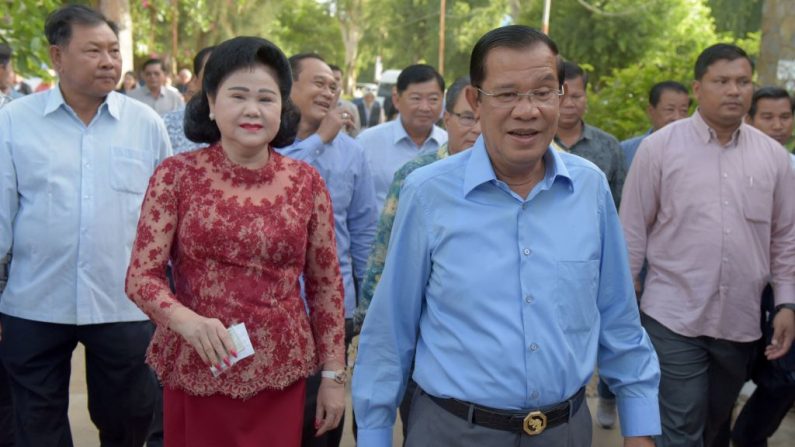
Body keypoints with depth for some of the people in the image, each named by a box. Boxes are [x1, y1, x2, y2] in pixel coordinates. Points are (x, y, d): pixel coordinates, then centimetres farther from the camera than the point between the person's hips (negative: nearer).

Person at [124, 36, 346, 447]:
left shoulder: (306, 181, 1)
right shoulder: (176, 175, -4)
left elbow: (326, 284, 6)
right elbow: (141, 275, -5)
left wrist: (333, 374, 5)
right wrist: (188, 322, -24)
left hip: (280, 376, 2)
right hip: (195, 373, -1)